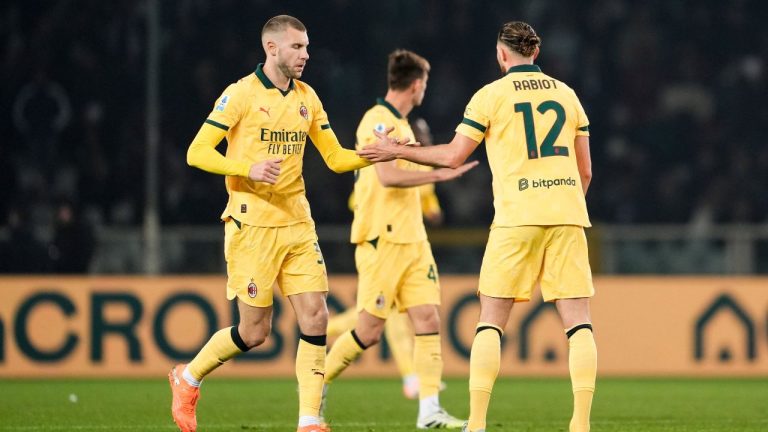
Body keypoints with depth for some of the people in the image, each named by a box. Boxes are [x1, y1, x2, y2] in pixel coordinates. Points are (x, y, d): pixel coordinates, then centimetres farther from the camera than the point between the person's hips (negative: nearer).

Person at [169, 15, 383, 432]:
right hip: (252, 225, -6)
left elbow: (335, 157, 16)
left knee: (315, 317, -6)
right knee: (254, 331, -2)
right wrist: (249, 168, -24)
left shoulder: (306, 98, 11)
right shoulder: (242, 94, -8)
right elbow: (197, 153, -10)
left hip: (297, 225, 6)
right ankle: (188, 379, 23)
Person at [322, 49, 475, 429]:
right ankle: (316, 386, 15)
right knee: (370, 331, -4)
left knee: (428, 319, -3)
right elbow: (387, 176, -23)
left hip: (411, 239, 9)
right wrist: (438, 174, -21)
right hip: (382, 240, -9)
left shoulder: (400, 123, 17)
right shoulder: (378, 121, -12)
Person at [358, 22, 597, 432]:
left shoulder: (491, 95, 1)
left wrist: (397, 151, 13)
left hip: (517, 217, -3)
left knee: (490, 321, 4)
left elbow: (453, 155, 1)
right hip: (567, 214, 3)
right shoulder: (567, 94, 13)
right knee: (578, 319, 1)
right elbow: (585, 171, 15)